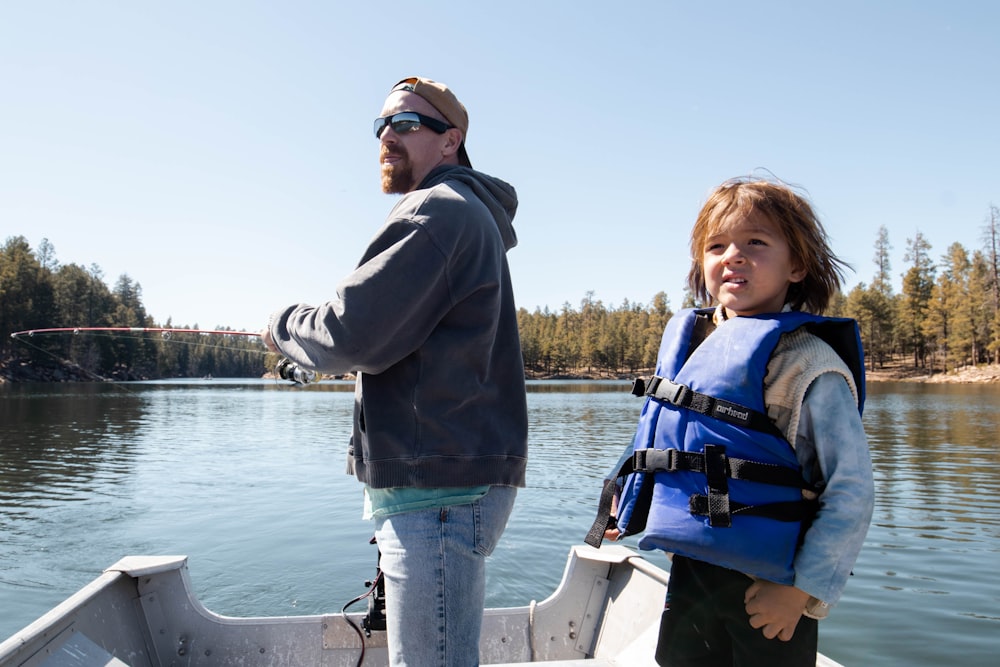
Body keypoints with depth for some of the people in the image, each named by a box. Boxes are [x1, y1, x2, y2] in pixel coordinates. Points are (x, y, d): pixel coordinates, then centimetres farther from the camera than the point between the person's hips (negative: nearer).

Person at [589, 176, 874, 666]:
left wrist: (802, 590, -16)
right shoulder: (683, 338, 4)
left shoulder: (804, 360, -15)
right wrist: (626, 500, 16)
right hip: (687, 576, 6)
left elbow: (851, 491, -16)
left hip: (766, 591, -6)